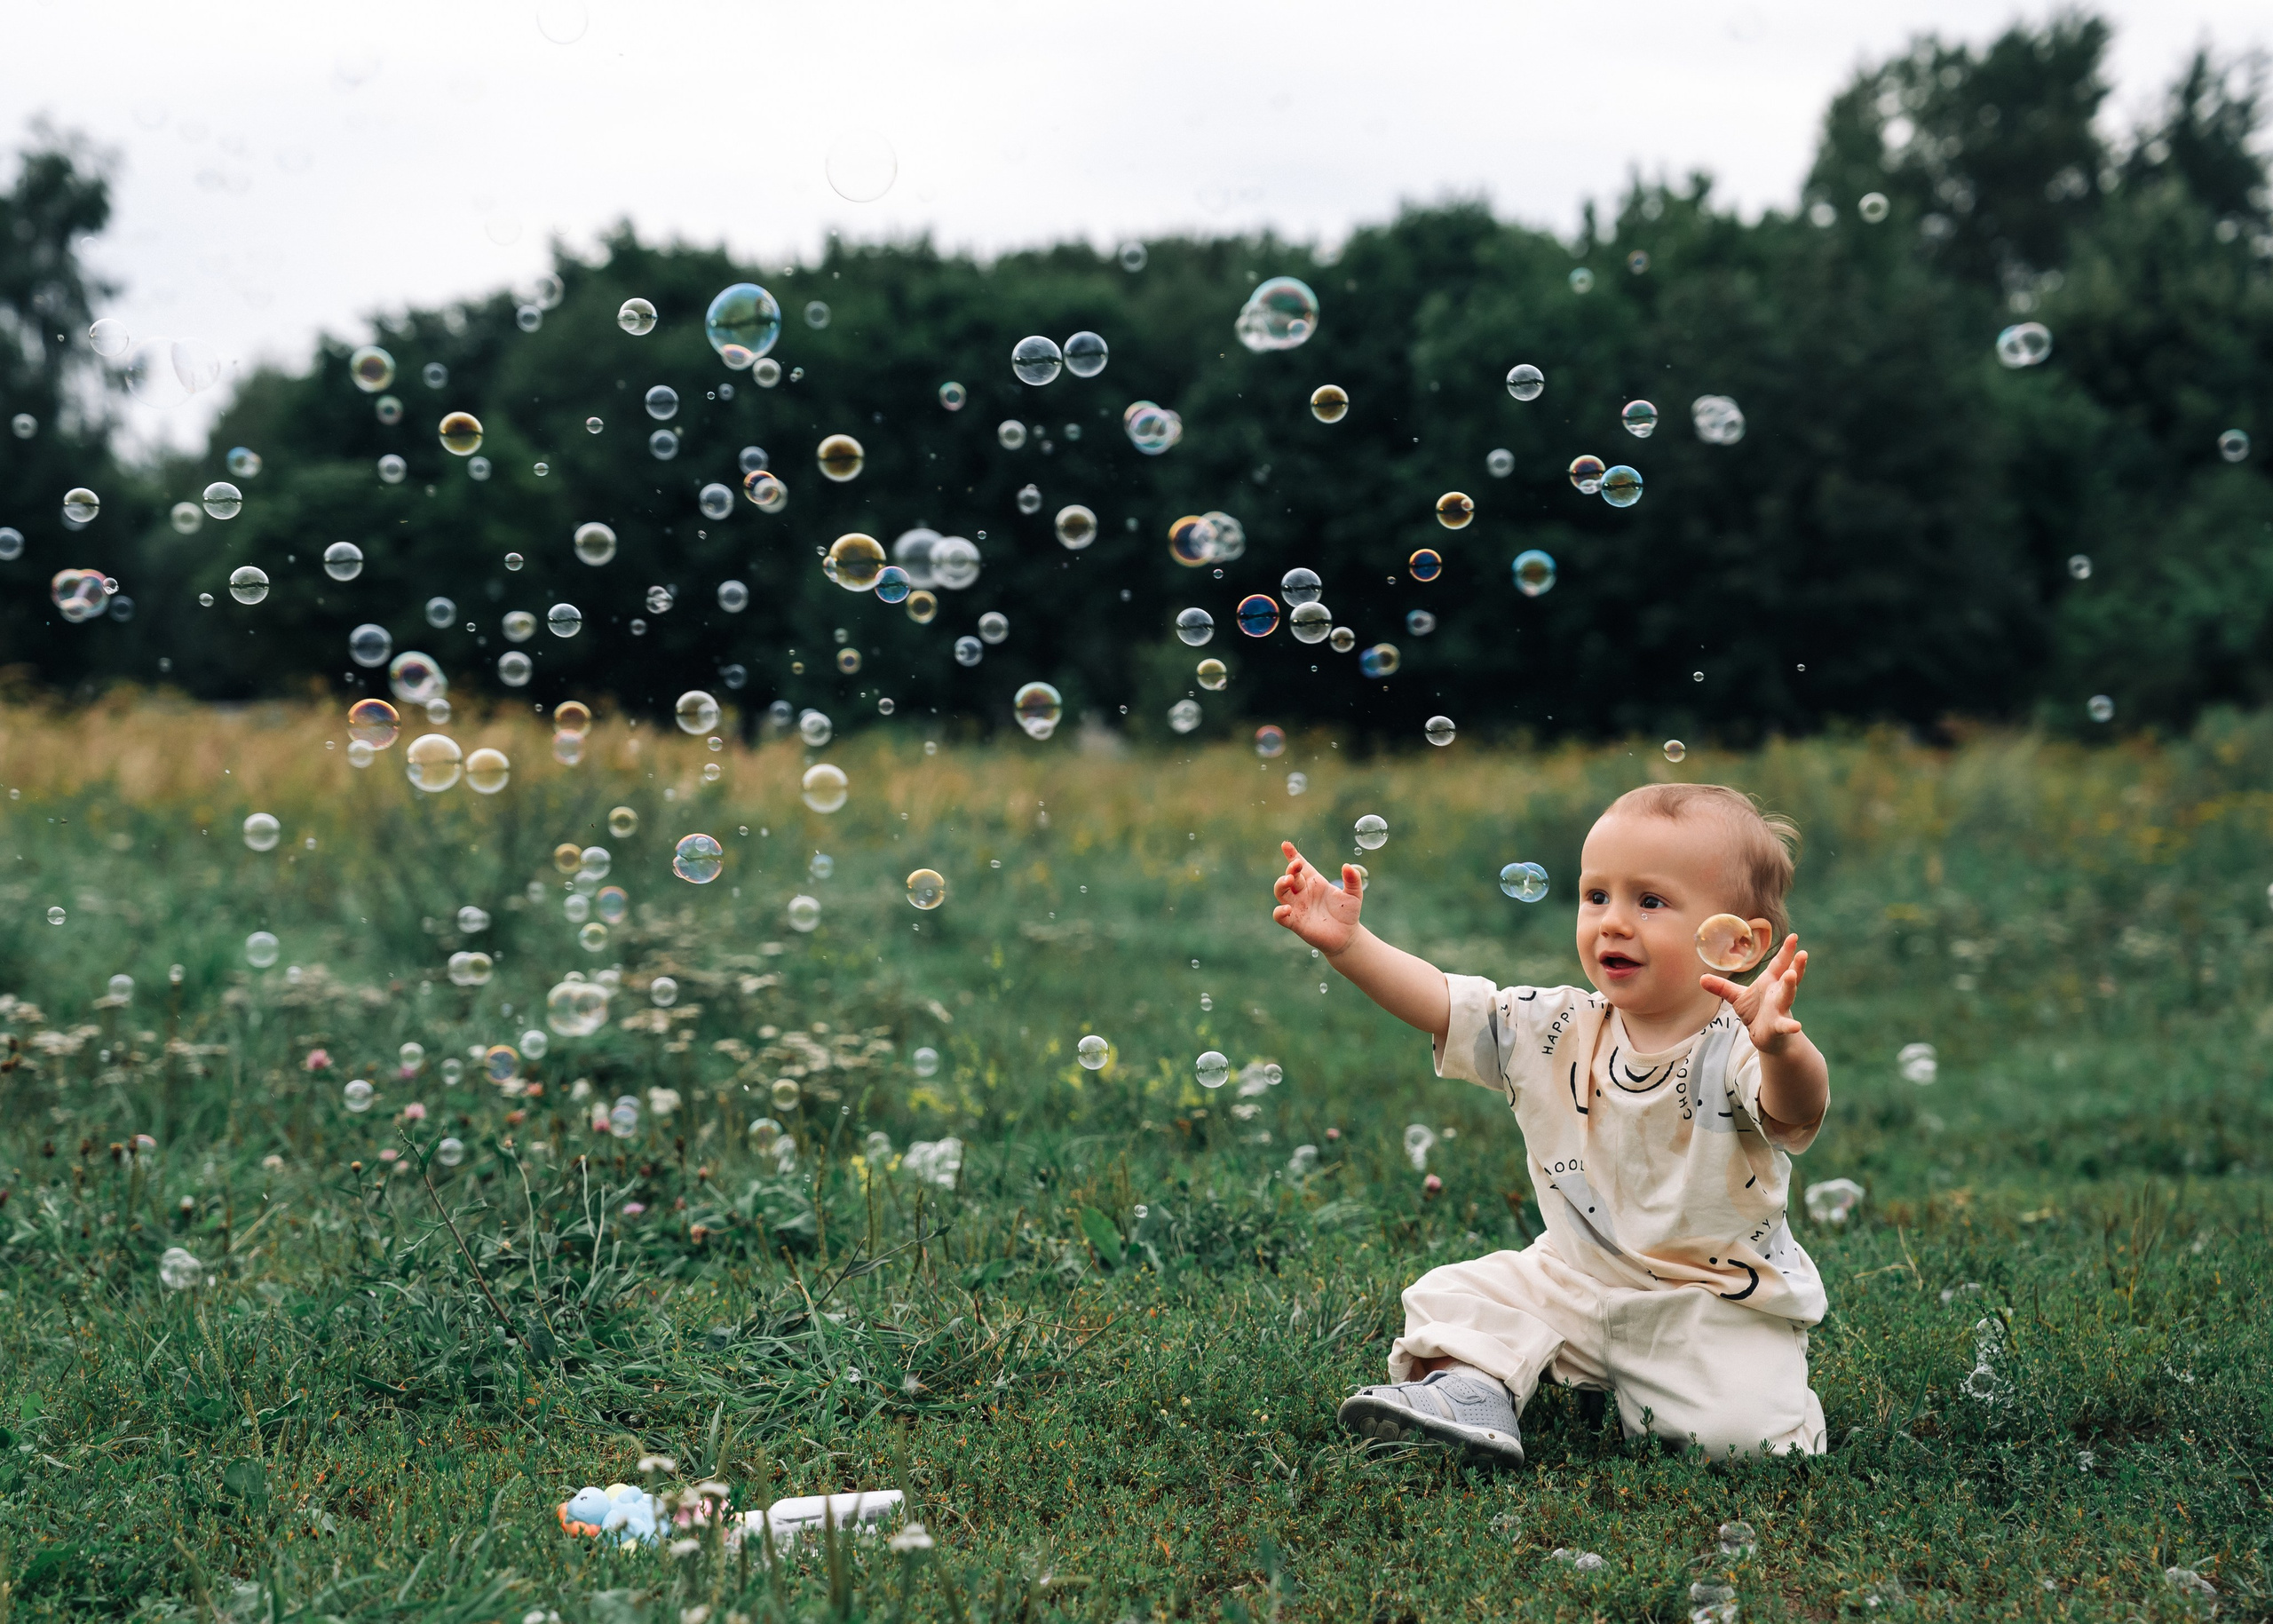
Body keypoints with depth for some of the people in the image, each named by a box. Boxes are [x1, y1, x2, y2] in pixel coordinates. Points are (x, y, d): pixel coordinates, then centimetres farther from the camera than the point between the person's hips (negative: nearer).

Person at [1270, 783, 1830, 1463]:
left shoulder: (1734, 1050, -20)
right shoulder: (1558, 1033, -2)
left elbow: (1796, 1110, -41)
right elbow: (1440, 1001, -5)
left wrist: (1782, 1047, -64)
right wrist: (1348, 943, -18)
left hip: (1717, 1304, -4)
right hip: (1575, 1284, 4)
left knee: (1741, 1429, -23)